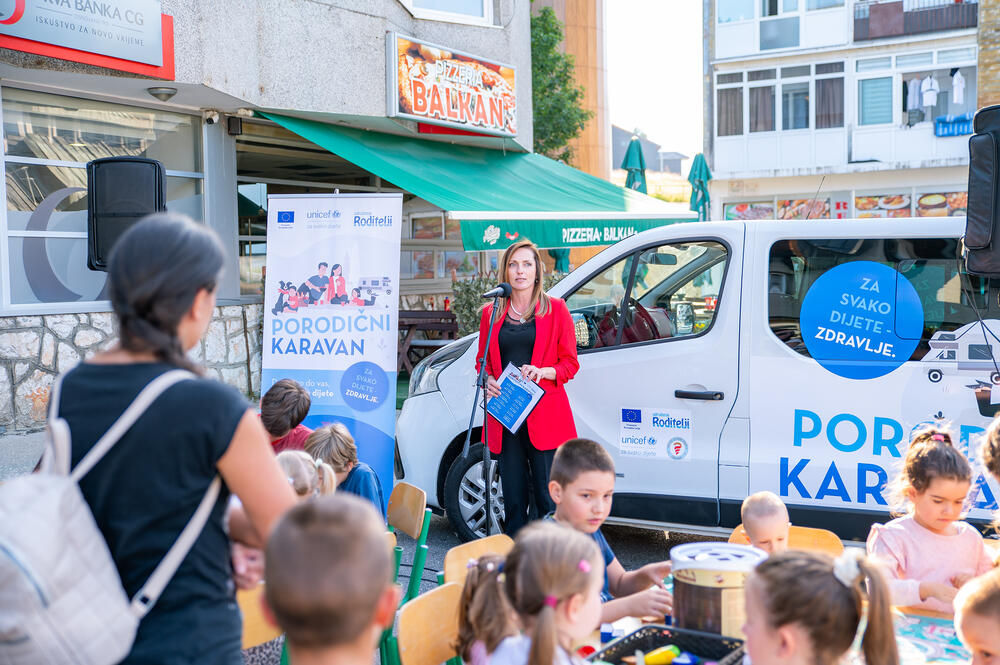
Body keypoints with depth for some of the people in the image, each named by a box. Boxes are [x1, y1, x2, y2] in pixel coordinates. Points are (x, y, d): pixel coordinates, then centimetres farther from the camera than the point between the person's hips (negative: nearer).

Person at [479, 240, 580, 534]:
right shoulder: (492, 313, 13)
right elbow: (482, 360, 19)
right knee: (513, 498, 5)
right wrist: (488, 380, -2)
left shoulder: (555, 309, 5)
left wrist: (544, 372, -14)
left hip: (544, 413, -3)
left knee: (548, 498, -6)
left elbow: (570, 362, 5)